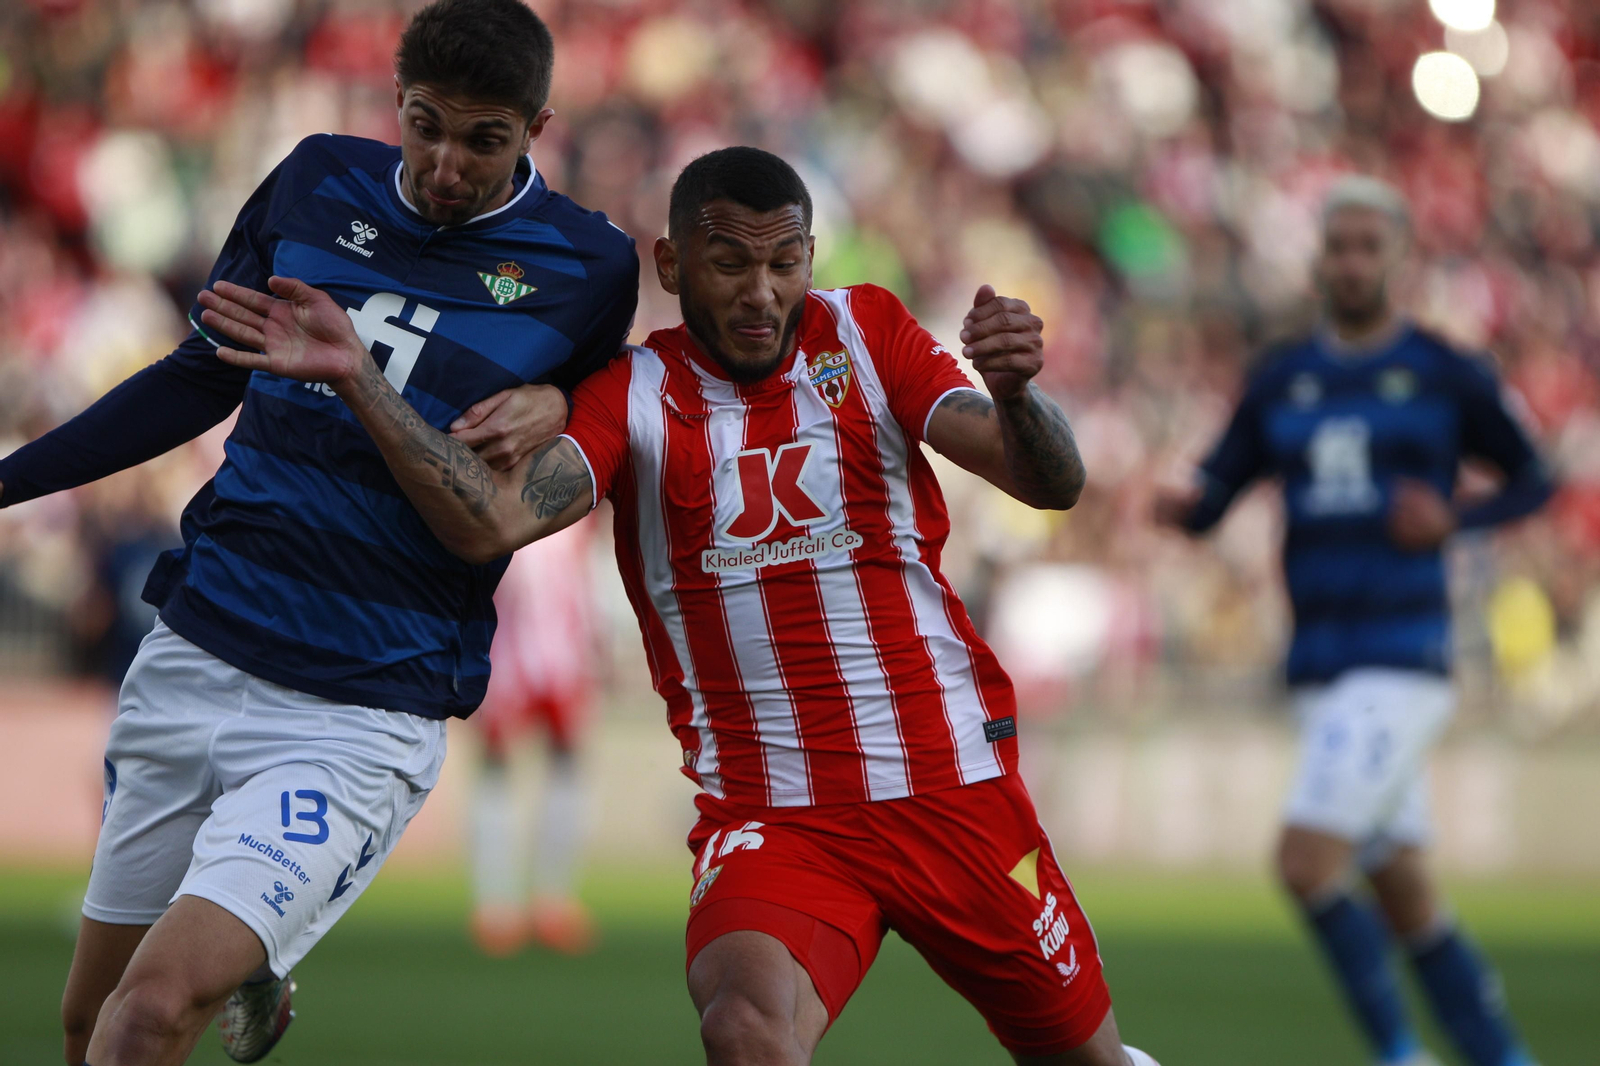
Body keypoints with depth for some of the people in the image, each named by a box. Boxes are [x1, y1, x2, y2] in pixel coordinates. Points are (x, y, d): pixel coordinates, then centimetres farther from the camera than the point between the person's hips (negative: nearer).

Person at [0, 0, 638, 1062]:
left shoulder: (585, 267, -4)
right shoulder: (316, 184, 5)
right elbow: (202, 377, 17)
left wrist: (554, 406, -9)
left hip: (360, 716, -5)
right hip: (194, 654, 5)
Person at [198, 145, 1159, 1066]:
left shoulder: (865, 332, 2)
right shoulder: (631, 399, 0)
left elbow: (1056, 484, -6)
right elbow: (490, 521, -19)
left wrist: (1015, 392, -29)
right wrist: (356, 376, -29)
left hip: (956, 790, 2)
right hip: (767, 817, -2)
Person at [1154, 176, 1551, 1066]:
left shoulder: (1449, 377, -2)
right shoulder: (1282, 381, 11)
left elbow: (1537, 481, 8)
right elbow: (1210, 503, 10)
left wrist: (1455, 521, -11)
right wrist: (1180, 507, -14)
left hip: (1405, 665, -6)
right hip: (1324, 671, 6)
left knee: (1307, 863, -17)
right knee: (1404, 898, 10)